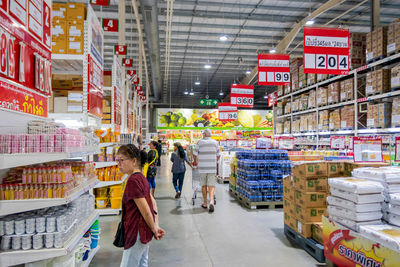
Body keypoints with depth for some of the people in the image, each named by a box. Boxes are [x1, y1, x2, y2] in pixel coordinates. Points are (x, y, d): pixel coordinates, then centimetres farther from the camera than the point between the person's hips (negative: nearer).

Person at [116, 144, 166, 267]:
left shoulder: (133, 180, -21)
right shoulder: (140, 177, 8)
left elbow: (145, 210, -21)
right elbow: (153, 202, 11)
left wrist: (154, 229, -9)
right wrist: (156, 226, 6)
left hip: (137, 232, -9)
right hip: (144, 231, 9)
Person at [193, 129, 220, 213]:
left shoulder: (200, 142, -2)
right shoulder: (215, 142, 4)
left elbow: (195, 154, 3)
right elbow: (218, 155, 11)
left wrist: (195, 162, 22)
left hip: (202, 168, 0)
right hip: (212, 168, 1)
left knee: (204, 186, 13)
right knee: (211, 186, 1)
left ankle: (205, 203, 22)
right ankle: (211, 202, -17)